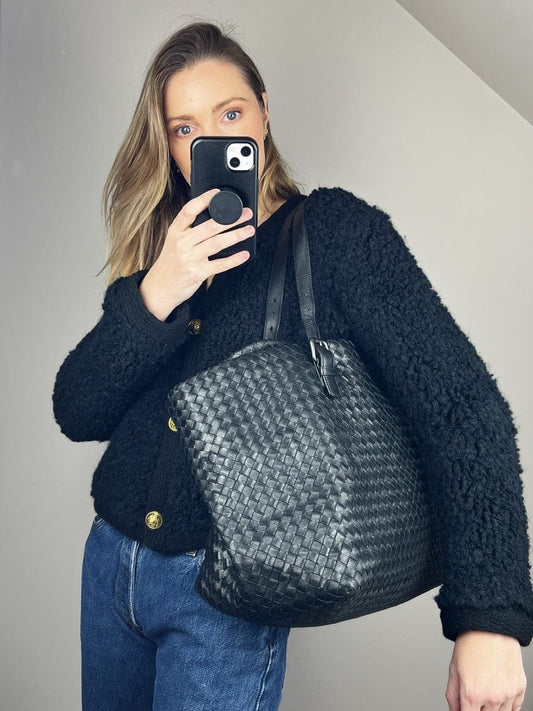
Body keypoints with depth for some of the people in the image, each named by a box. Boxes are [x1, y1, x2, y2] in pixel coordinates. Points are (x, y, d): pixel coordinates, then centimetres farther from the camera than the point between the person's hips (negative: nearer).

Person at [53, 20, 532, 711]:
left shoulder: (337, 231, -9)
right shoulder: (159, 252, 5)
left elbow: (463, 407, -16)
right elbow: (77, 414, -2)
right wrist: (153, 299, -20)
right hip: (110, 559, 6)